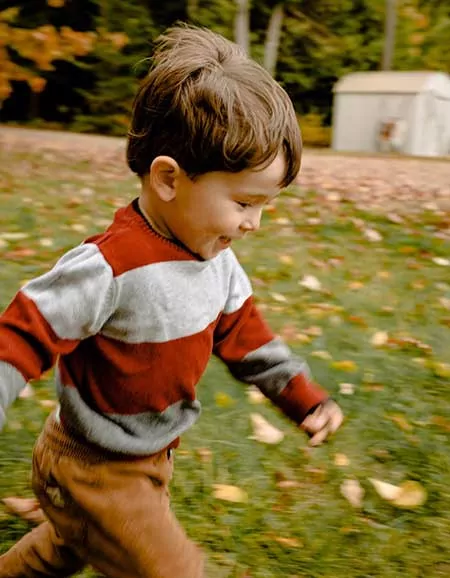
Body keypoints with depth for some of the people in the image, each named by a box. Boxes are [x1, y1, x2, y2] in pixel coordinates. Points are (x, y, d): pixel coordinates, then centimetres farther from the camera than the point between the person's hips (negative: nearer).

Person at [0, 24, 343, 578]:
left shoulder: (215, 257, -5)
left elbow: (242, 333, 6)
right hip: (94, 472, -8)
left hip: (149, 457, 8)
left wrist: (304, 397, 5)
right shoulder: (108, 267, -32)